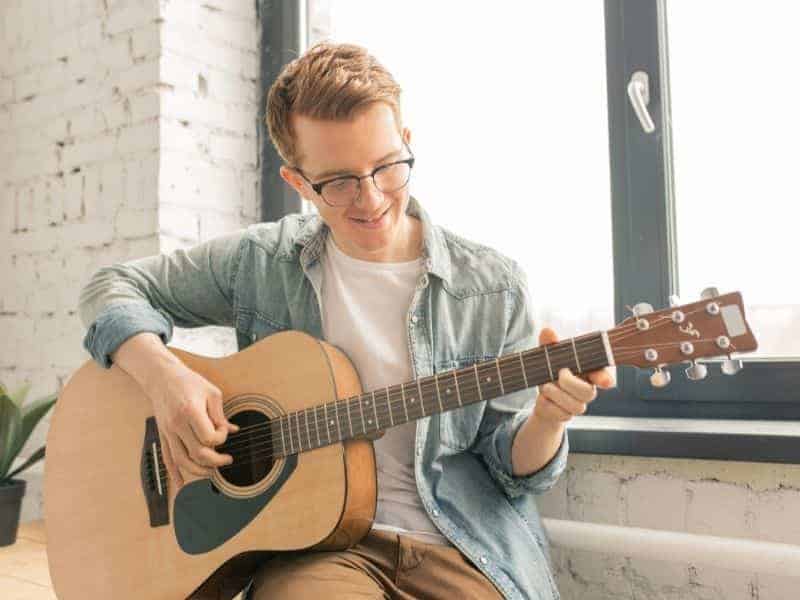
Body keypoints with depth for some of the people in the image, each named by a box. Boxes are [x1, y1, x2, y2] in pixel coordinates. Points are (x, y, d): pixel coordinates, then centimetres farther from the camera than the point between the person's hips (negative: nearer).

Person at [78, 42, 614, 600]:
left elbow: (512, 467, 4)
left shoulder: (492, 287, -1)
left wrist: (547, 420, -20)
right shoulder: (261, 261, 2)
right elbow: (115, 286, 10)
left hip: (459, 545, 2)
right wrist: (161, 374, -9)